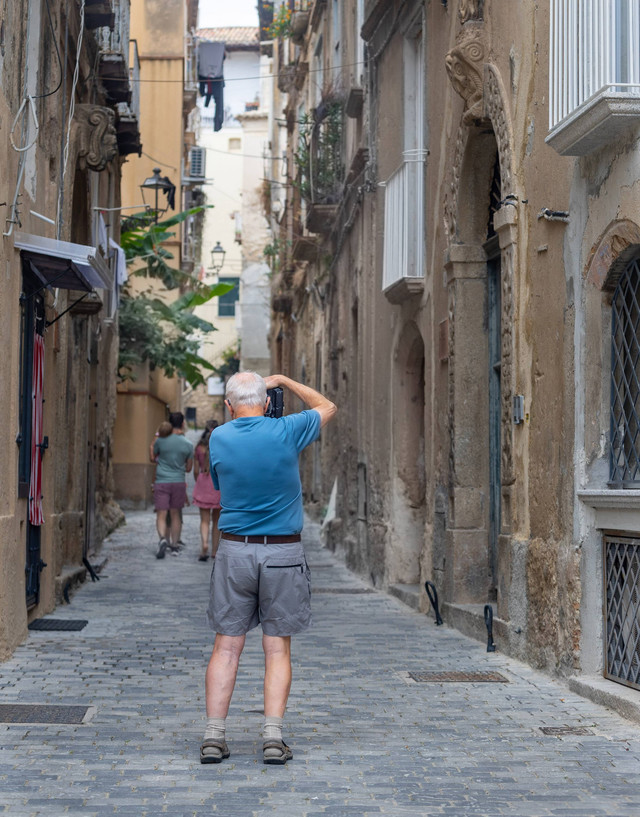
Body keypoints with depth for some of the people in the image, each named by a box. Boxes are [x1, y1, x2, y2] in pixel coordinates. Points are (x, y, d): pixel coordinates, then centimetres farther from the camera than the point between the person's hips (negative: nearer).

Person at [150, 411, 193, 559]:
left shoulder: (160, 441, -3)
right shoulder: (188, 445, 0)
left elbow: (152, 458, 13)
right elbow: (188, 468, 8)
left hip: (161, 482, -1)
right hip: (179, 482, 1)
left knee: (161, 515, -3)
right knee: (175, 515, 11)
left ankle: (163, 539, -27)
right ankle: (174, 545, 15)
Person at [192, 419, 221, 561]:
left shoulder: (199, 447, 1)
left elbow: (196, 471, 5)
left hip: (203, 484, 0)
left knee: (205, 520, 1)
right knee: (216, 519, 13)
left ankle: (204, 543, -24)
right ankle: (215, 550, 16)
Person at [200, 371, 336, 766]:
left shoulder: (219, 438, -1)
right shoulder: (285, 432, -6)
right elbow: (327, 407, 12)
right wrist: (284, 380, 21)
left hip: (234, 551, 1)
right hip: (283, 553, -1)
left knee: (227, 647, 5)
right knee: (278, 649, 4)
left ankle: (214, 736, 2)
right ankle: (273, 737, -3)